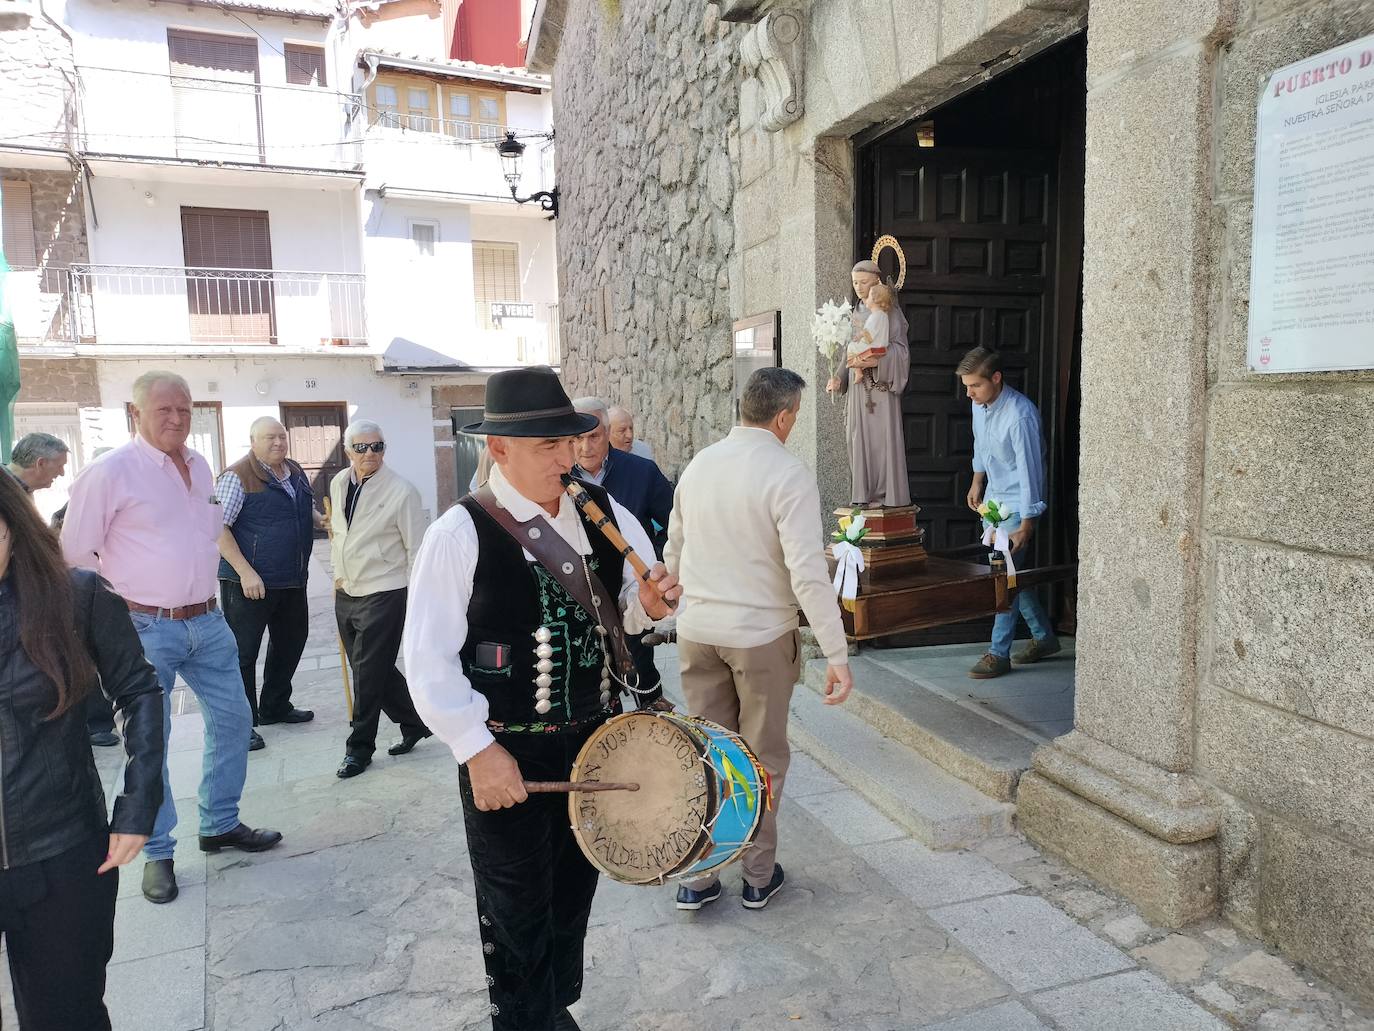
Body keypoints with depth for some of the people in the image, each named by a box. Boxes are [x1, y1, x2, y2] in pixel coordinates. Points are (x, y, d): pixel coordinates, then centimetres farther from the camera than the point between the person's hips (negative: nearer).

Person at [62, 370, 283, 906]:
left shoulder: (199, 465, 7)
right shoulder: (109, 472, -13)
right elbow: (75, 553, -7)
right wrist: (118, 604, -4)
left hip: (207, 621, 6)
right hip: (146, 628, -6)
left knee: (232, 719, 12)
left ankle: (220, 824, 30)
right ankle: (157, 853, 20)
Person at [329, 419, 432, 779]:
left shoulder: (401, 491, -14)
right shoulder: (338, 484, 7)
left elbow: (417, 549, -12)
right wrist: (338, 574, 17)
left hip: (383, 596, -7)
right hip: (346, 594, 8)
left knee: (368, 673, -2)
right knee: (371, 671, 15)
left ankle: (359, 749, 14)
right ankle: (415, 722, 33)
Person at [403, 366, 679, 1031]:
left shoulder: (604, 513, -2)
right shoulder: (461, 533, -17)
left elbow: (629, 607, 10)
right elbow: (428, 660, -16)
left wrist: (649, 603, -12)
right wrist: (478, 751, -19)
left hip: (596, 741, 5)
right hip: (506, 758, -5)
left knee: (573, 895, 25)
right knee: (517, 914, 14)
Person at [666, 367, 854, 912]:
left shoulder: (699, 464, 3)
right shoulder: (788, 474, -15)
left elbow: (673, 551, 12)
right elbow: (808, 573, -22)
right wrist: (837, 655, -18)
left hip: (696, 630, 5)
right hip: (760, 635, -4)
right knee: (762, 759, 13)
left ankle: (697, 877, 23)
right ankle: (758, 876, 27)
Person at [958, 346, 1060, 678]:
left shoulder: (1020, 414, -26)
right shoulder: (980, 404, -1)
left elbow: (1030, 470, -25)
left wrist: (1026, 524, -23)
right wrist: (977, 482, 24)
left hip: (1018, 503, -9)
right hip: (995, 498, 9)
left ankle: (999, 654, 1)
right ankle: (1044, 637, 29)